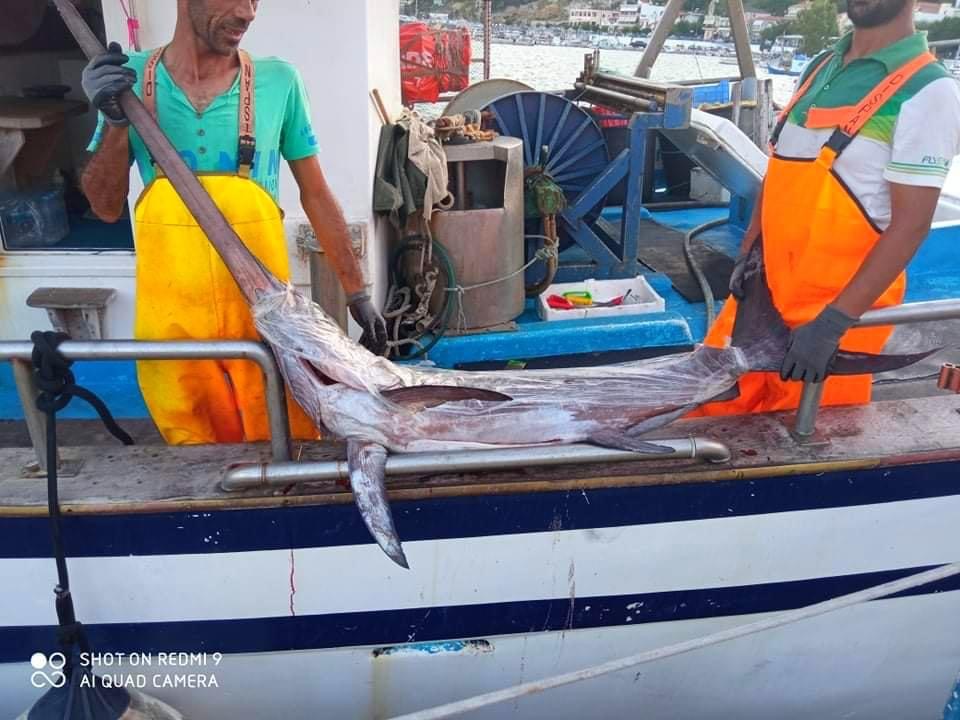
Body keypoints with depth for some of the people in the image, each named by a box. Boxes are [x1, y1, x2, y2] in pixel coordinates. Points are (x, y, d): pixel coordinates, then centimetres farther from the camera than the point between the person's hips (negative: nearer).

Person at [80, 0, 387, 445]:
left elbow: (315, 194, 5)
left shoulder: (277, 81, -2)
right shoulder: (129, 78, 2)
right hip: (171, 313, 1)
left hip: (263, 309, -1)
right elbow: (107, 208, 4)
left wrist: (356, 292, 4)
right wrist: (115, 121, -12)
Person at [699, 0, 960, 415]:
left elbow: (910, 224, -16)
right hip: (766, 290, 6)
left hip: (840, 307, -6)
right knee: (710, 401, 13)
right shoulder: (819, 68, 9)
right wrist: (748, 253, 7)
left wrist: (833, 322, -22)